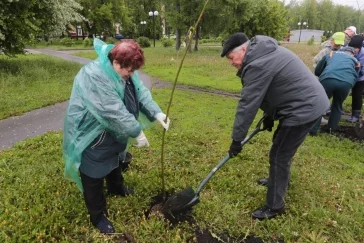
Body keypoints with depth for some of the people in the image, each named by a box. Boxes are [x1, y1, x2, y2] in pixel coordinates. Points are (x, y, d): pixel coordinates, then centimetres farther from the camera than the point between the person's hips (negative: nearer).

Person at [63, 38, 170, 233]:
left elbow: (141, 93, -3)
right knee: (94, 176, 7)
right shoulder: (94, 77, -34)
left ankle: (116, 188, 57)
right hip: (91, 135, -9)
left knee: (114, 162, 29)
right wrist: (137, 132, -28)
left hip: (112, 133, 9)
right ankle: (97, 216, 26)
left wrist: (157, 113, -17)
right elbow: (114, 112, -35)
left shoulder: (125, 71, -5)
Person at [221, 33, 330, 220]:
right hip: (311, 102, 11)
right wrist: (269, 116, 19)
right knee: (281, 149, 25)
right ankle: (279, 180, 47)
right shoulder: (264, 53, 11)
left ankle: (274, 207, 12)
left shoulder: (257, 65, -23)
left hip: (304, 108, -11)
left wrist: (237, 139, -15)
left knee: (278, 156, -2)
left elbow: (248, 104, -22)